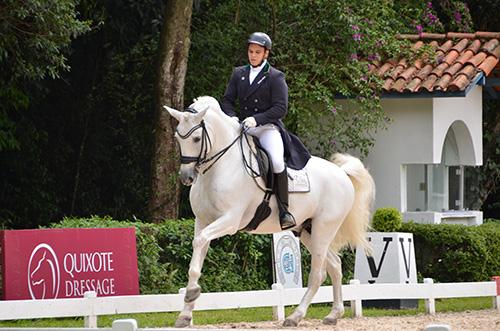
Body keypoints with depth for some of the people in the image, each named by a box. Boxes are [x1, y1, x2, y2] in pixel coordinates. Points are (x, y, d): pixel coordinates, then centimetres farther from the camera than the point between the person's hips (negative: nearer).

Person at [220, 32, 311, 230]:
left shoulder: (275, 77, -1)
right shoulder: (238, 74, 14)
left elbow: (281, 108, -9)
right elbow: (227, 101, 13)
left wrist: (257, 119, -22)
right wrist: (233, 119, -8)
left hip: (268, 127, -5)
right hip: (243, 128, 5)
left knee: (277, 161, -31)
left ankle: (284, 211, -23)